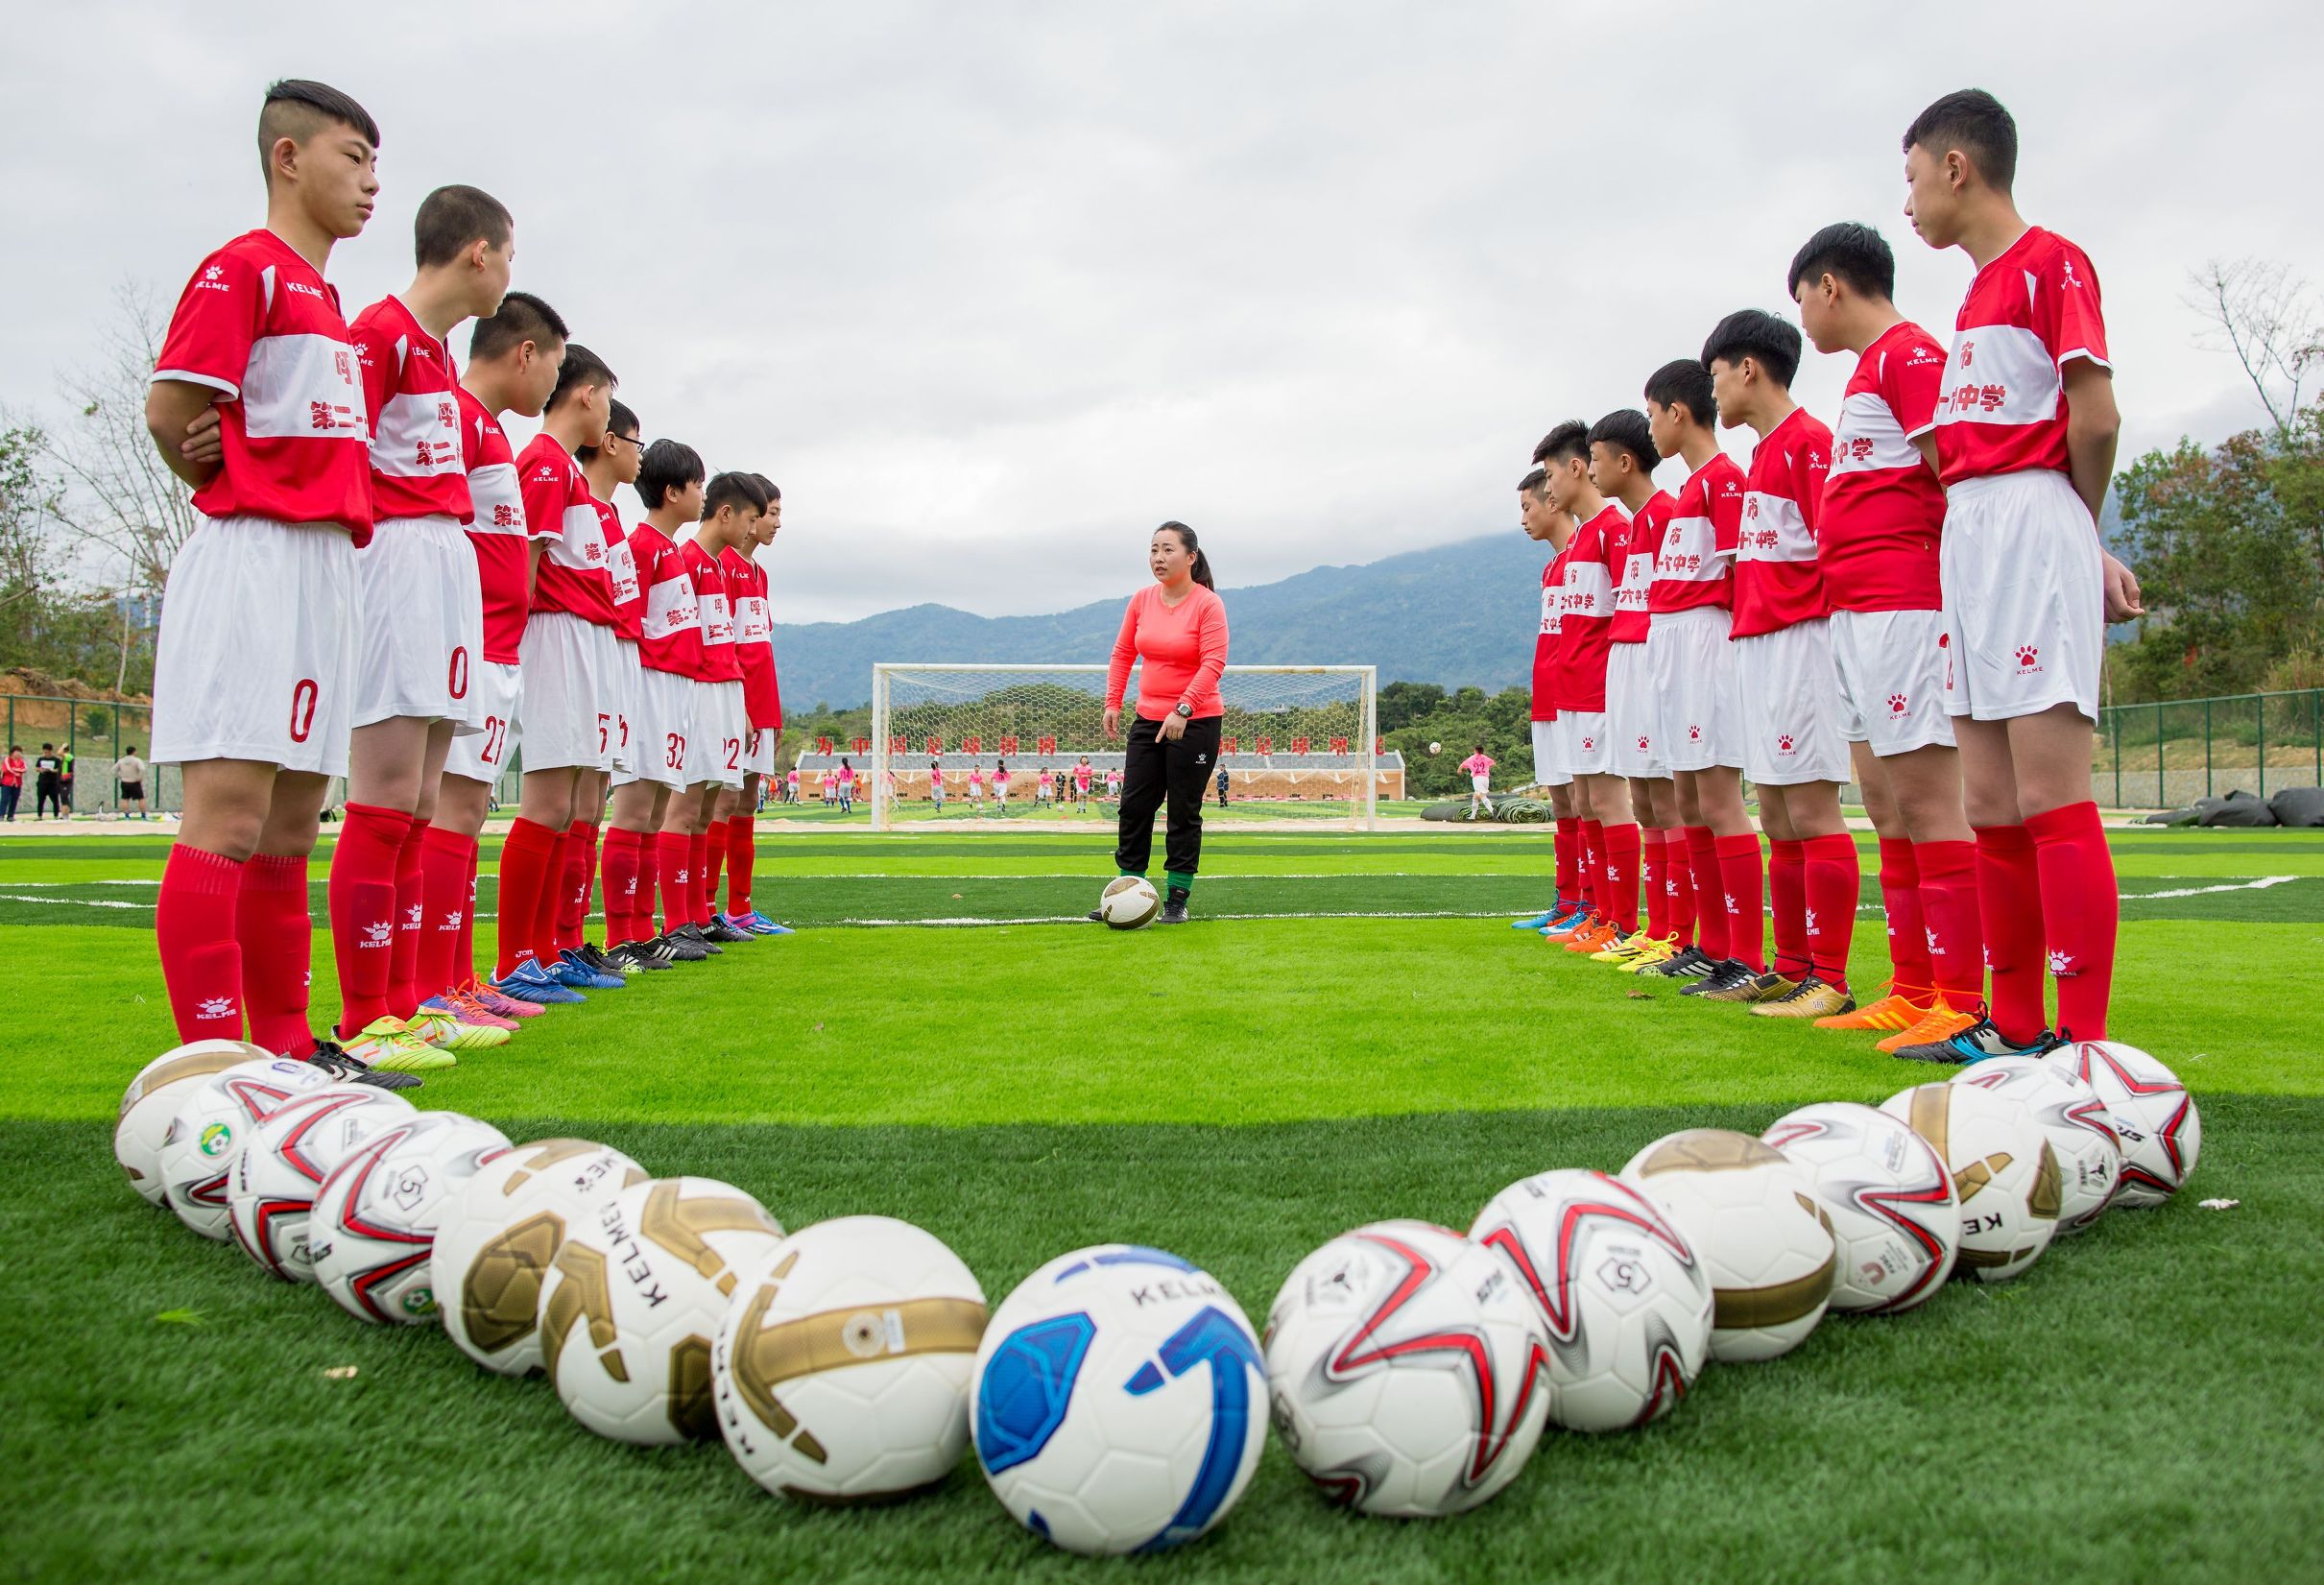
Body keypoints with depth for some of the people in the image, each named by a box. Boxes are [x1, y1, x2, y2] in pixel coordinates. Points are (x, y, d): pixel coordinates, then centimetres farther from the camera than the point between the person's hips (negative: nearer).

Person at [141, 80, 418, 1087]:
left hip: (323, 568, 9)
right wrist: (239, 494, 5)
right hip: (253, 560, -9)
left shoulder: (325, 297, 22)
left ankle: (287, 1049, 16)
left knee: (292, 824, 10)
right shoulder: (243, 267, -3)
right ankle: (215, 1059, -10)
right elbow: (169, 411, -10)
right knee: (229, 816, -11)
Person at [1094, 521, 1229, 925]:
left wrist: (1182, 710, -27)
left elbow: (1213, 662, -20)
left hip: (1196, 722, -5)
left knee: (1184, 812, 2)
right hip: (1148, 718, 5)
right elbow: (1123, 653, 13)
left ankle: (1177, 900, 11)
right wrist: (1113, 702, 5)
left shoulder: (1208, 604, -12)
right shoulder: (1141, 600, 4)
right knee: (1133, 805, 5)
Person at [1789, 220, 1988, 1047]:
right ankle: (1912, 992, 16)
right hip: (1858, 614, 10)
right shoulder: (1870, 368, 22)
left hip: (1904, 607, -10)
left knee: (1925, 799, -10)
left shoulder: (1909, 352, -7)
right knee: (1885, 806, 10)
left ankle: (1963, 1002, -7)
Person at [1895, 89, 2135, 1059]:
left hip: (2032, 530, -9)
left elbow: (2096, 417, -12)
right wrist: (2079, 543, 7)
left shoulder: (2051, 263, -4)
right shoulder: (1979, 291, 23)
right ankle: (2015, 1026, 15)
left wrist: (2081, 533, 3)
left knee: (2050, 798, -12)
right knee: (1991, 805, 8)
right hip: (1968, 539, 9)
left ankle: (2087, 1042, -9)